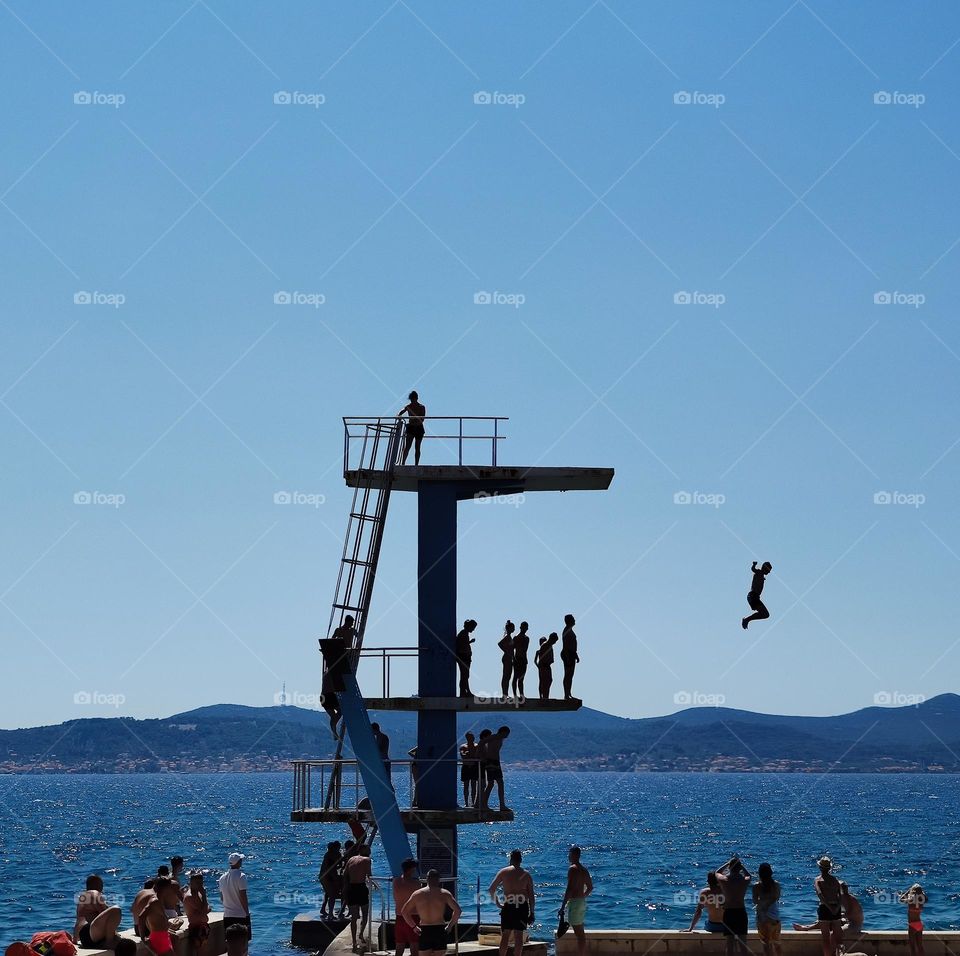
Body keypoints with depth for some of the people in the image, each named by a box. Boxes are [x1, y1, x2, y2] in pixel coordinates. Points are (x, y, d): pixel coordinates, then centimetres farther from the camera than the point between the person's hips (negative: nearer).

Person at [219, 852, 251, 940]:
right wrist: (247, 912, -8)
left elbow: (222, 898, 14)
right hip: (241, 915, -6)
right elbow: (243, 896, -16)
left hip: (227, 915, 6)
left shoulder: (222, 878, 6)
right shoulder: (241, 876, -14)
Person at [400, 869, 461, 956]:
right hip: (439, 930, -1)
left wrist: (414, 926, 13)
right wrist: (450, 925, 1)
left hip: (424, 931, 1)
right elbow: (457, 910, -9)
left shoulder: (417, 894, 7)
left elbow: (404, 912, 9)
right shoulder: (444, 893, 0)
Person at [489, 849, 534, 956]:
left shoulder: (504, 872, 0)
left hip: (508, 907, -1)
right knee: (519, 935, 6)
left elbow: (491, 889, -3)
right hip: (522, 907, 1)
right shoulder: (526, 874, 3)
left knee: (505, 935, 5)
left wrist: (497, 903, 6)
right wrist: (531, 913, 7)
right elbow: (531, 895, 2)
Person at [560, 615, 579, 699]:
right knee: (568, 675, -8)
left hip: (571, 654, 10)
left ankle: (568, 694, 15)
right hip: (568, 654, -10)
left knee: (570, 675, 11)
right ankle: (566, 695, -8)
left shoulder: (570, 630, 16)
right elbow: (565, 645, -20)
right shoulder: (567, 630, -14)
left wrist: (576, 655, 24)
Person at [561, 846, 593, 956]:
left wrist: (563, 906, -20)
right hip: (582, 902, 9)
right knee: (580, 933, 14)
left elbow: (569, 889, -21)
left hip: (574, 902, -9)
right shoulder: (584, 869, 13)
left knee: (579, 934, -8)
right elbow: (590, 887, 21)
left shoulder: (573, 869, -15)